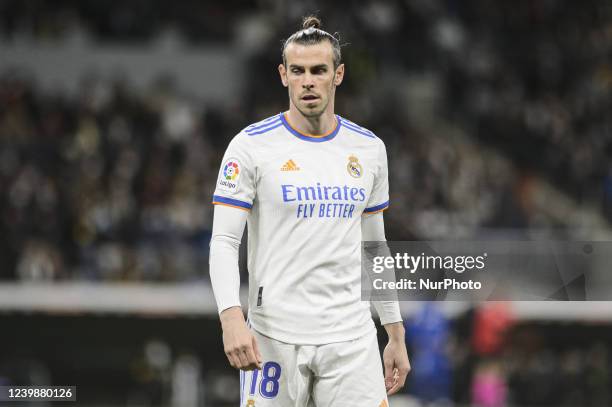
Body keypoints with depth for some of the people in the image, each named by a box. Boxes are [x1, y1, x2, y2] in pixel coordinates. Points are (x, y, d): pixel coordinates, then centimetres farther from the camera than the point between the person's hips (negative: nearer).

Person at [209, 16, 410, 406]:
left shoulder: (369, 149, 10)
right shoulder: (252, 145, -3)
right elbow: (224, 242, -7)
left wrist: (396, 334, 16)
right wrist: (232, 317, -22)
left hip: (352, 340, 3)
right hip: (274, 339, -3)